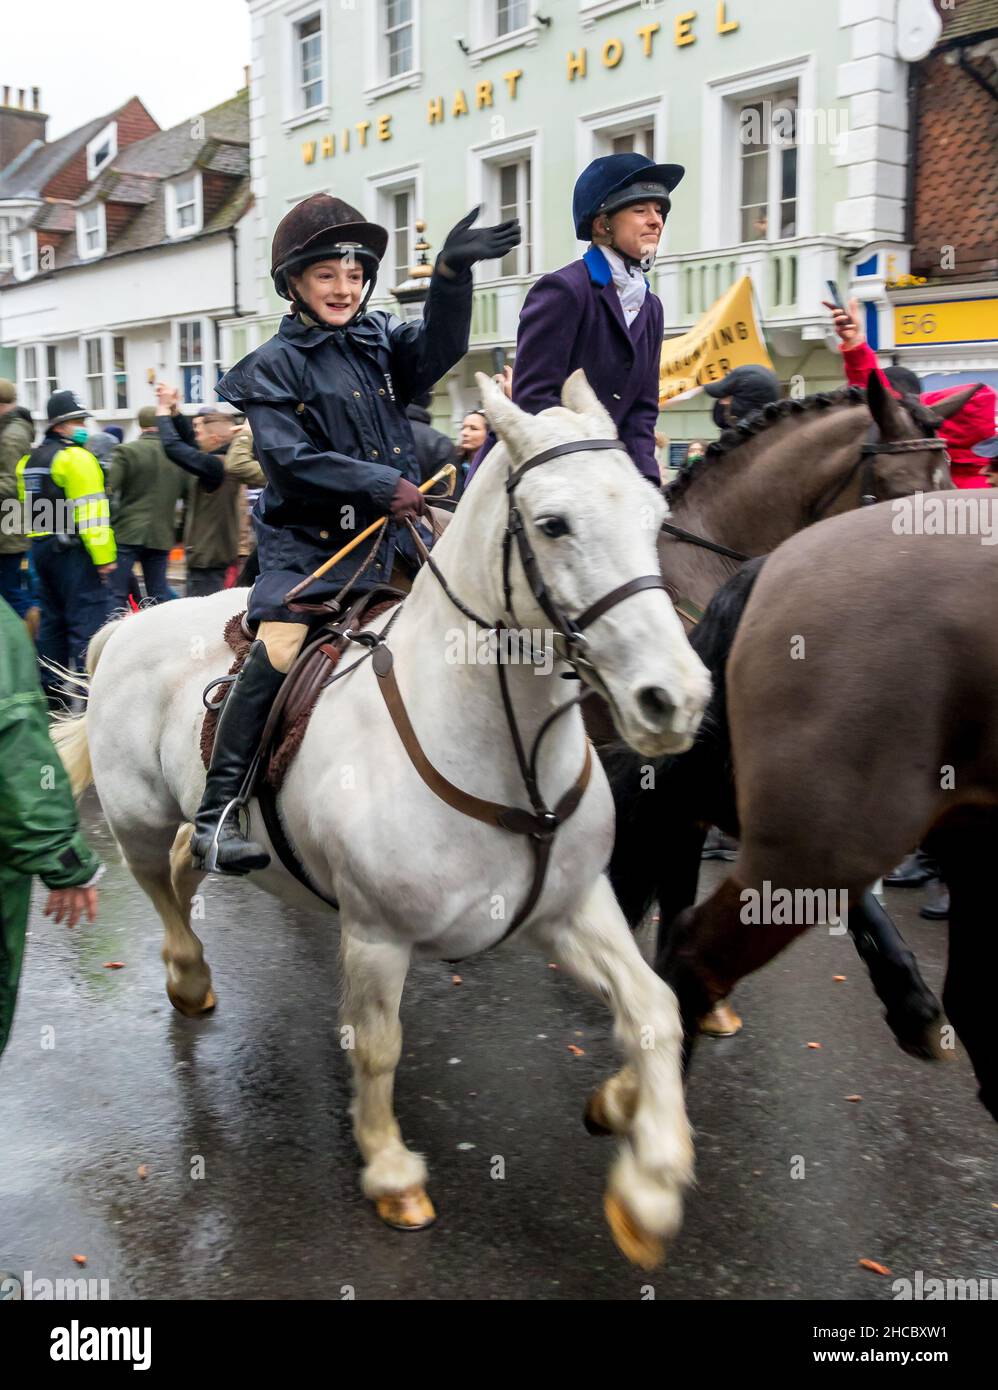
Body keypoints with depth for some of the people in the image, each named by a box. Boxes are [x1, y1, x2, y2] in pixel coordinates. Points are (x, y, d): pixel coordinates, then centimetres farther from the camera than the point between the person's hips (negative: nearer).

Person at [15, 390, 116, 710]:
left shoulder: (29, 461, 15)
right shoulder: (76, 457, -11)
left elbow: (28, 507, 16)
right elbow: (90, 511, -18)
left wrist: (38, 547, 20)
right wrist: (104, 556, -18)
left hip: (42, 547, 9)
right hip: (74, 549, -9)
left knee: (52, 620, 16)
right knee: (88, 622, -8)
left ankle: (51, 691, 22)